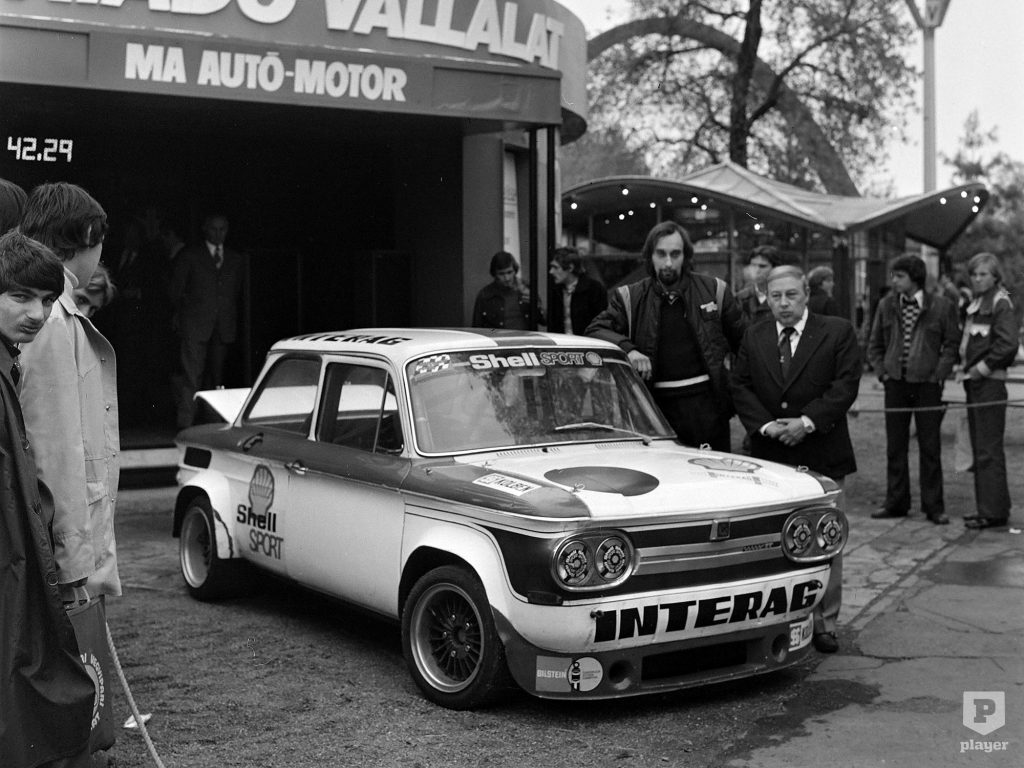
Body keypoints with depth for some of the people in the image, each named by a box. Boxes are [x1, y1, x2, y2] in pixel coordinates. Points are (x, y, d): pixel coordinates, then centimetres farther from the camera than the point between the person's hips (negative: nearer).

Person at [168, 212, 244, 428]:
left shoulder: (235, 260, 16)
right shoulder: (189, 256, 6)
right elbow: (175, 288, 9)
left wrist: (232, 319, 13)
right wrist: (177, 314, 6)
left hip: (224, 327, 4)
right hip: (194, 325, -4)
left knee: (217, 374, 6)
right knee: (191, 373, -12)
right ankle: (185, 424, -15)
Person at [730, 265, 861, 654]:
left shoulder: (838, 332, 0)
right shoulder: (753, 337, 9)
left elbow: (845, 385, -7)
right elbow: (740, 387, 4)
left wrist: (807, 422, -15)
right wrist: (765, 425, -11)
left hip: (822, 453, -2)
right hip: (769, 455, 2)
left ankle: (824, 622, 12)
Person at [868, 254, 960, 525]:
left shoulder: (941, 306, -3)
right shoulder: (886, 305, 5)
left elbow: (952, 343, 1)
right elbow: (874, 344, 13)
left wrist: (939, 374, -7)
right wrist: (881, 371, 1)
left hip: (927, 384, -3)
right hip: (895, 384, 3)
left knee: (930, 448, 3)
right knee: (895, 447, 8)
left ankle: (933, 507, 10)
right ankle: (896, 503, 16)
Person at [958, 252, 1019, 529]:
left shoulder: (1000, 303, -9)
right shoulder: (975, 304, 16)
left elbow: (1008, 344, -19)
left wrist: (982, 367, -13)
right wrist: (964, 367, 9)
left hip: (989, 382, -9)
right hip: (973, 382, 9)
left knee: (989, 450, -7)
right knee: (980, 449, 12)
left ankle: (994, 511, -2)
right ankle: (988, 507, 19)